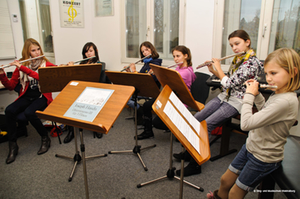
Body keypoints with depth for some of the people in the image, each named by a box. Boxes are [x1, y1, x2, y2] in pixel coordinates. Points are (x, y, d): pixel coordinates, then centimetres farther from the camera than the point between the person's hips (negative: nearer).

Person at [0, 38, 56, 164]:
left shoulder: (46, 64, 1)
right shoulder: (21, 65, 8)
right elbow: (10, 86, 5)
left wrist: (23, 68, -23)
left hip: (42, 96, -3)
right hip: (26, 96, 4)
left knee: (29, 112, -31)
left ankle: (45, 139, -7)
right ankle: (13, 146, -10)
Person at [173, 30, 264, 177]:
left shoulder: (251, 62, -16)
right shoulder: (238, 59, 12)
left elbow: (229, 83, -22)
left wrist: (218, 67, -8)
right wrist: (213, 70, 5)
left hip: (237, 101, -8)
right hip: (225, 96, 8)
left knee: (206, 125, -22)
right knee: (196, 118, -7)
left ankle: (195, 164, -12)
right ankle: (190, 151, 9)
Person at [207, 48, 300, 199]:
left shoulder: (285, 101, -31)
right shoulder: (277, 93, -3)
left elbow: (246, 124, -34)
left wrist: (249, 95, -21)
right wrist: (256, 94, 2)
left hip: (263, 158, -8)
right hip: (251, 147, 8)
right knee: (225, 181, 20)